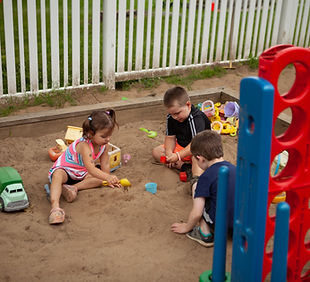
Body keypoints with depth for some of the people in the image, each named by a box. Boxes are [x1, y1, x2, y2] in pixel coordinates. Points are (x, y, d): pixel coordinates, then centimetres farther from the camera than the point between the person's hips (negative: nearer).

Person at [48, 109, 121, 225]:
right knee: (58, 175, -41)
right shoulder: (84, 145, -35)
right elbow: (90, 169, -47)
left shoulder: (104, 145, -11)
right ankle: (55, 206, -58)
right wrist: (108, 177, -58)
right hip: (63, 168, -7)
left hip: (81, 173, 8)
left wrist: (109, 180, 5)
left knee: (101, 178, -16)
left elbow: (105, 164, 3)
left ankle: (74, 187, -25)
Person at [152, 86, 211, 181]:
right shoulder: (171, 118, -5)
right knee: (156, 151, -5)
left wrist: (178, 156, -38)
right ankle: (184, 166, -23)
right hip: (180, 147, 8)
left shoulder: (197, 119, -28)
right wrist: (169, 152, -21)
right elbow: (170, 137, 0)